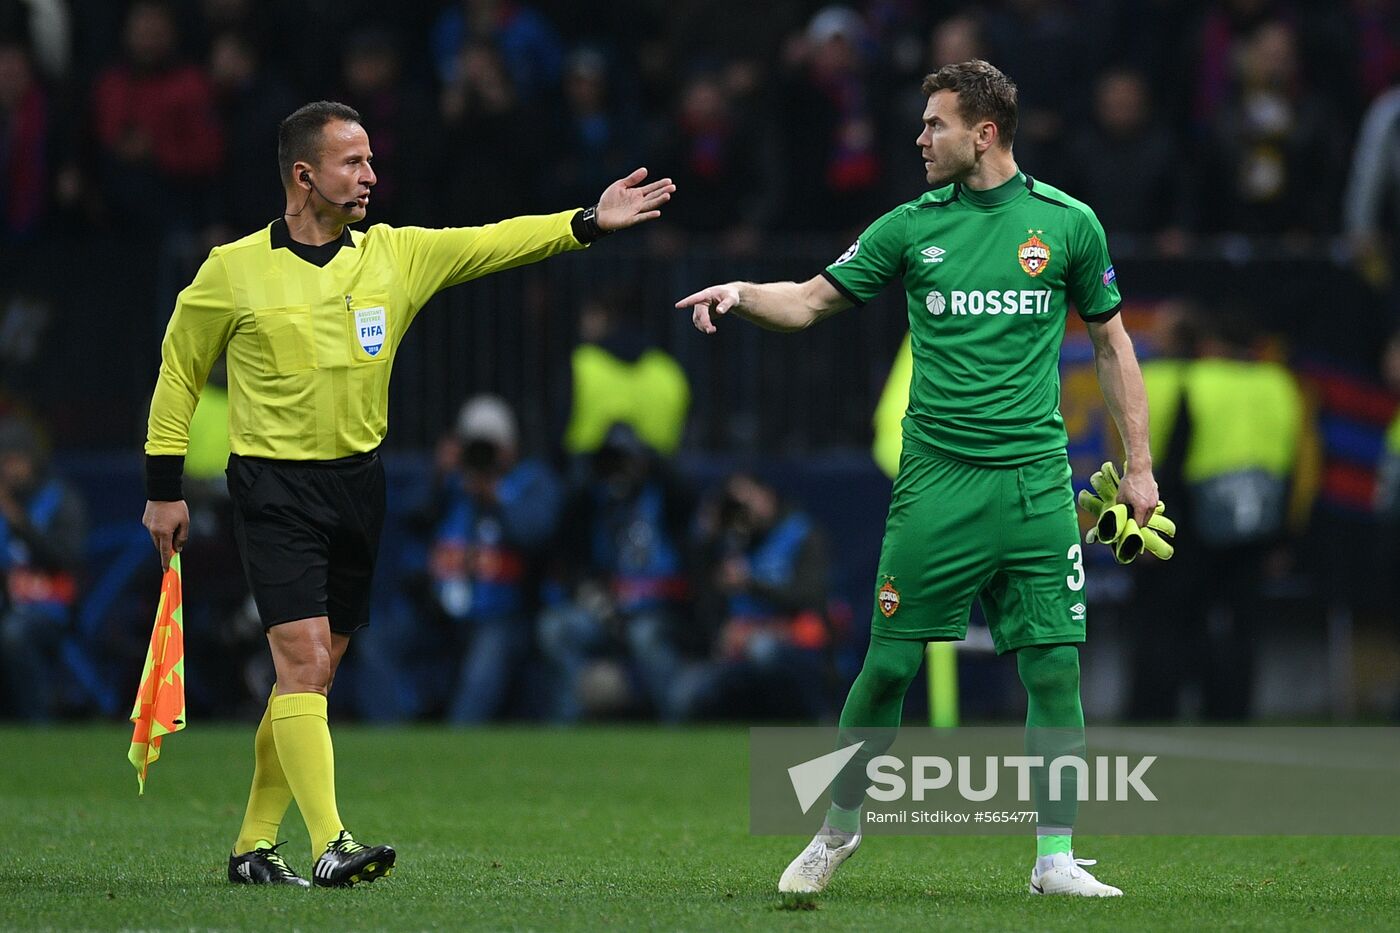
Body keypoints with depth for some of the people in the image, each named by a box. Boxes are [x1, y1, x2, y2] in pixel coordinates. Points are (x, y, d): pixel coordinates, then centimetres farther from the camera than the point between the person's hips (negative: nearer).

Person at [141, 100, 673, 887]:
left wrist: (589, 223, -12)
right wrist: (164, 488, 3)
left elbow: (494, 243, 0)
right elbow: (179, 372, 4)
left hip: (358, 481, 5)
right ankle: (330, 846, -22)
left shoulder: (395, 255, 4)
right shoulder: (233, 271, -5)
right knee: (304, 658, -16)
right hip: (274, 488, -5)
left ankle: (255, 847, 17)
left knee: (315, 674, 8)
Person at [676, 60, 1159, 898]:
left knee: (1055, 669, -3)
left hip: (1037, 480, 0)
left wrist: (1139, 465, 9)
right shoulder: (913, 226, 5)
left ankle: (1056, 860, 4)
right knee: (890, 664, 0)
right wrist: (743, 293, -12)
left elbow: (1111, 340, 12)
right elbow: (811, 301, 9)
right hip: (938, 478, 0)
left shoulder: (1068, 223, 3)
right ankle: (840, 828, 18)